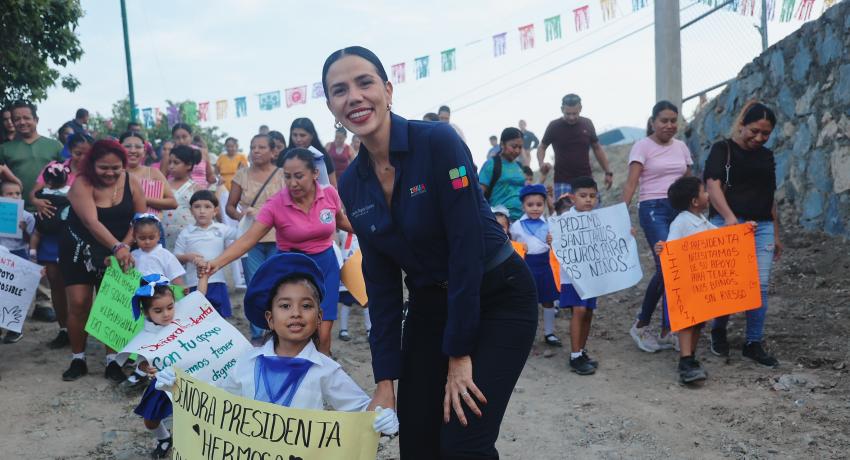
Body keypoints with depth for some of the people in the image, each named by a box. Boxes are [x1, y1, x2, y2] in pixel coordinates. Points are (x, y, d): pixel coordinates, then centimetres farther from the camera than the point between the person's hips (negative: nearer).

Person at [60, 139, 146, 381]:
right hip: (79, 251, -2)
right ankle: (78, 359, 14)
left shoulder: (131, 182, -10)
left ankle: (112, 361, 10)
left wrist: (125, 246, -20)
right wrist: (117, 247, -45)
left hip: (117, 252, 2)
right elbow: (92, 222, -33)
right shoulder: (81, 184, -20)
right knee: (78, 304, -3)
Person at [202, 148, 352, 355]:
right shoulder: (275, 205, -16)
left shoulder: (330, 194, -8)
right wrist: (216, 263, -35)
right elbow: (248, 239, -22)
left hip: (325, 265, 2)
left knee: (323, 336, -2)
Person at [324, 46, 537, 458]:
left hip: (498, 299, -5)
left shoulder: (438, 141, -20)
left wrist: (459, 354, -19)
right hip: (429, 307, 5)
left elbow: (468, 246, -22)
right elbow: (381, 283, 0)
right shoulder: (351, 186, -2)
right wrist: (385, 380, -2)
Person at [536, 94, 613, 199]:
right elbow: (542, 147, 9)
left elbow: (597, 148, 15)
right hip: (563, 182, -3)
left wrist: (608, 172, 10)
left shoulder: (587, 124, 4)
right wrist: (541, 163, -12)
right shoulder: (554, 126, -3)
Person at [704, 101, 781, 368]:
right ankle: (718, 331, 20)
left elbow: (770, 197, 22)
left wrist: (776, 234, 20)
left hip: (762, 227, 5)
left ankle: (754, 344, 11)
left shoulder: (767, 156, 17)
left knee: (760, 286, 0)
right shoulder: (723, 149, 0)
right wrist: (729, 216, -30)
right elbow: (713, 185, -14)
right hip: (729, 224, -5)